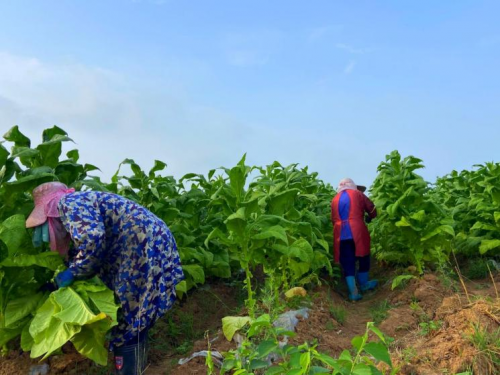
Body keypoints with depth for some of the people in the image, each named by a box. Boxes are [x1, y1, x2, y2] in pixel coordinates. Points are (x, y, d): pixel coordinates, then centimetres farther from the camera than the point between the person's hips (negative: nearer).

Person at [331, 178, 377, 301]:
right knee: (363, 256, 17)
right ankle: (363, 284, 31)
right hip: (357, 231, -2)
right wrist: (370, 217, 34)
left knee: (347, 262, 5)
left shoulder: (335, 199, 19)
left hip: (341, 234, 3)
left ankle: (353, 292, 2)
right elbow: (372, 209, 15)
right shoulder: (357, 193, 10)